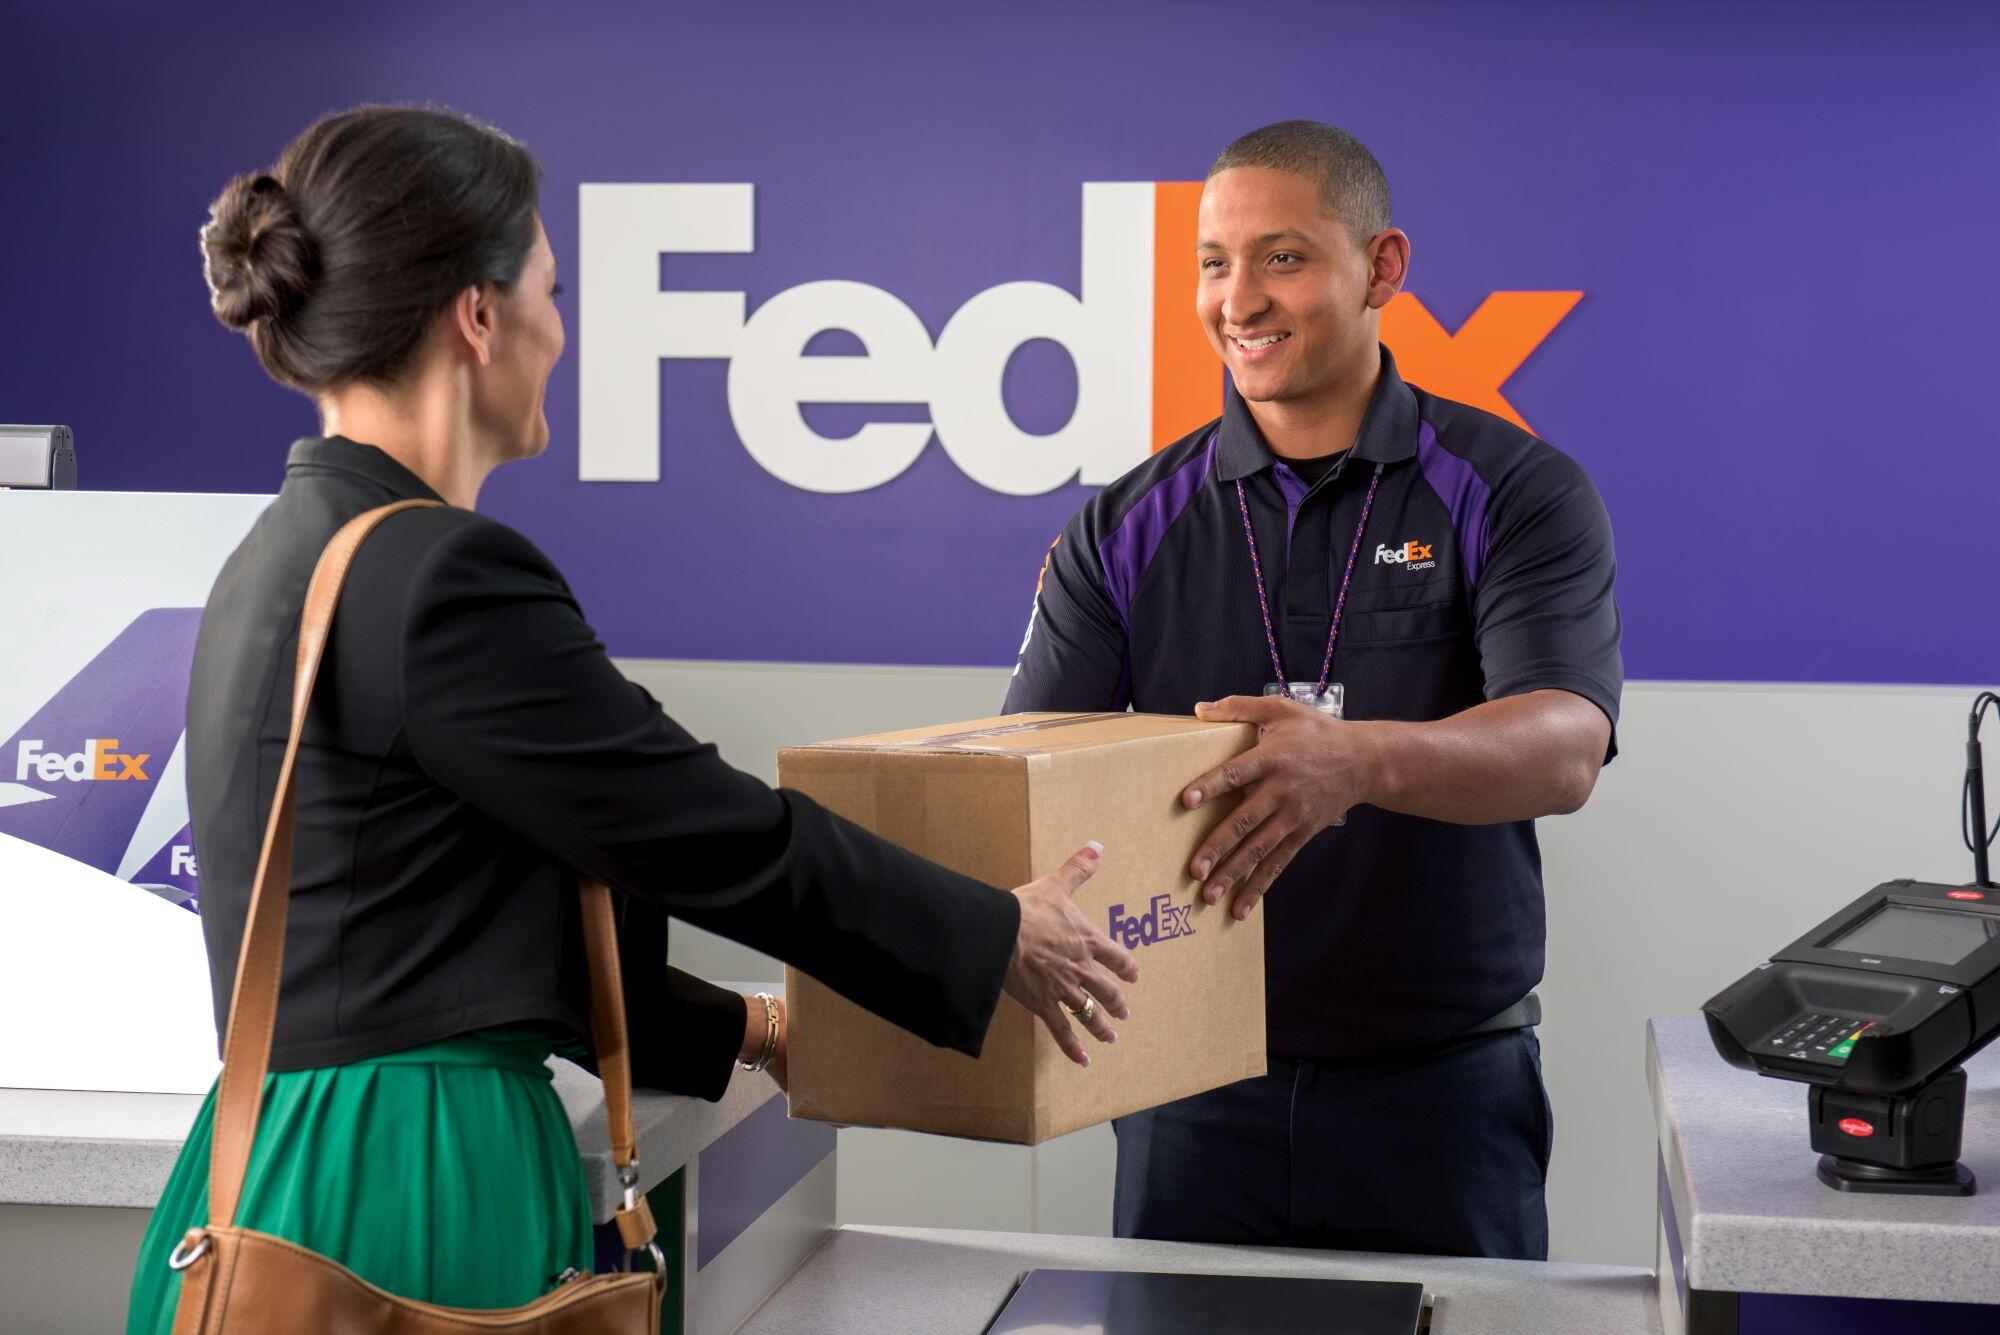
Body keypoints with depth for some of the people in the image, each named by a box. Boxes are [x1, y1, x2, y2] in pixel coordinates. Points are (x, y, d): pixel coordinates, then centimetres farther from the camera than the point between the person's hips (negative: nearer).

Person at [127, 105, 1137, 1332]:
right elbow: (723, 838, -11)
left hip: (286, 1178, 9)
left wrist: (743, 1026, 26)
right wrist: (1004, 939, 4)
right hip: (410, 1199, -9)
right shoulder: (439, 576, -18)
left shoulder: (290, 558, 11)